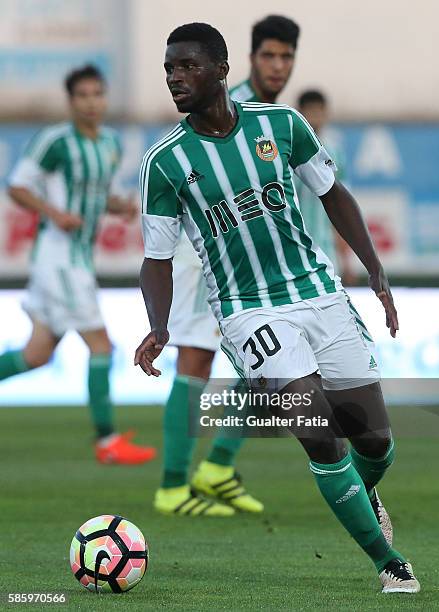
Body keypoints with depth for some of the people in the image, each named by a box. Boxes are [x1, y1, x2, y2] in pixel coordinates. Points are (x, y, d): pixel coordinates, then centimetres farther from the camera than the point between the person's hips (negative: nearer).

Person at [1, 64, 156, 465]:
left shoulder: (111, 143, 12)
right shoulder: (55, 141, -12)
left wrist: (124, 207, 1)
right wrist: (54, 213, -22)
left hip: (80, 258, 8)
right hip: (58, 254, -8)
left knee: (38, 356, 10)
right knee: (100, 344, -9)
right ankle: (108, 441, -4)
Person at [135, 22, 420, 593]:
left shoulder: (281, 123, -3)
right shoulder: (166, 161, -7)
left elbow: (333, 193, 11)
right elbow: (157, 258, -1)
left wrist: (376, 270, 3)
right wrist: (159, 329, -19)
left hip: (319, 290, 3)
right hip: (249, 310, -3)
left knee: (373, 437, 6)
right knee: (319, 432, -21)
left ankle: (363, 495, 44)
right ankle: (391, 564, -8)